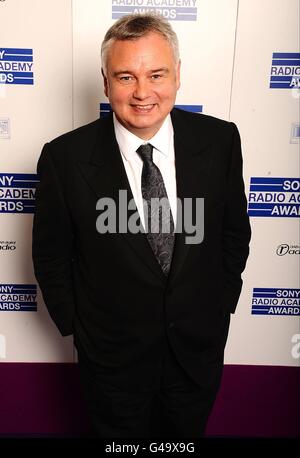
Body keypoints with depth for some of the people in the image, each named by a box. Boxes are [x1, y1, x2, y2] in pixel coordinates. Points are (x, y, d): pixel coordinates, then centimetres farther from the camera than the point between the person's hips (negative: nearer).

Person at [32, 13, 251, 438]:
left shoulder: (220, 140, -13)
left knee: (185, 433, 29)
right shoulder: (65, 157, -19)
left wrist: (222, 303, 4)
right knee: (121, 436, 26)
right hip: (113, 355, -1)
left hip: (200, 347, 2)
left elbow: (235, 231, 0)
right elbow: (51, 255, -6)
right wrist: (78, 325, -1)